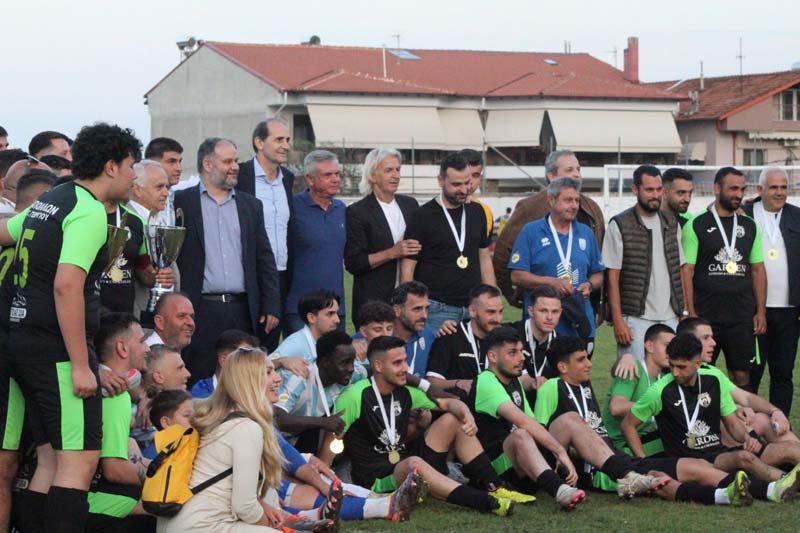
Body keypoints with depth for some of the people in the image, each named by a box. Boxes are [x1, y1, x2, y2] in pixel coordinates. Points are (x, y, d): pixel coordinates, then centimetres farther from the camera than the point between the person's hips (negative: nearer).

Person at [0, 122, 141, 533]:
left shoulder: (49, 203, 16)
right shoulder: (89, 211, -12)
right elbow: (67, 286, -22)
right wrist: (80, 365, -21)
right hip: (55, 348, -9)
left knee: (52, 460, 12)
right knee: (80, 460, -11)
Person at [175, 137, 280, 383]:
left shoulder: (251, 205, 16)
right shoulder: (181, 203, 3)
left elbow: (264, 259, 15)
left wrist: (271, 307, 6)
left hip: (243, 310, 4)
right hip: (200, 311, -3)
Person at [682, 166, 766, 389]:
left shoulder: (749, 226, 11)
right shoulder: (696, 225, -2)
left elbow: (758, 270, 13)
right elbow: (686, 271, -5)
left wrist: (761, 311, 6)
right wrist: (690, 312, -11)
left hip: (742, 318, 4)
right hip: (706, 317, -4)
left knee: (741, 375, 4)